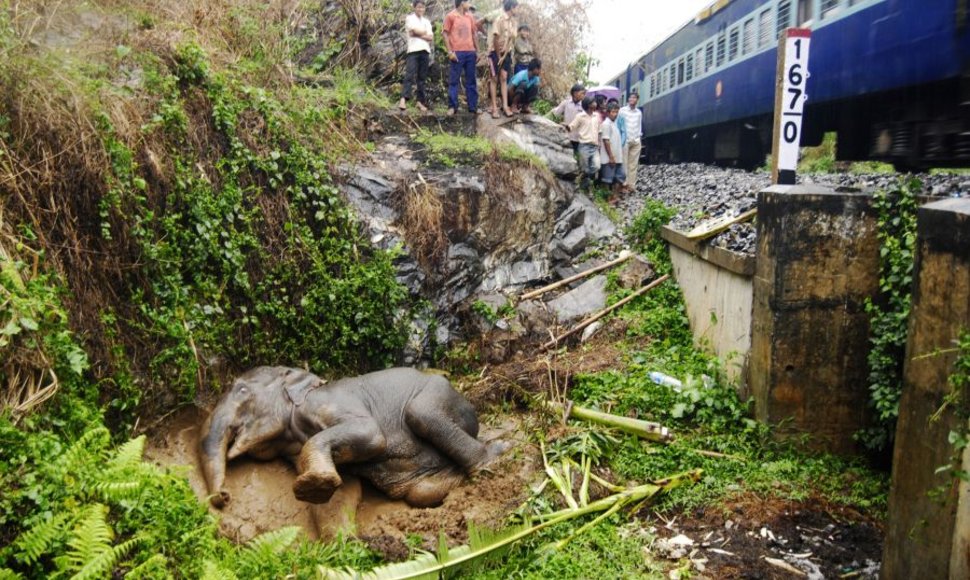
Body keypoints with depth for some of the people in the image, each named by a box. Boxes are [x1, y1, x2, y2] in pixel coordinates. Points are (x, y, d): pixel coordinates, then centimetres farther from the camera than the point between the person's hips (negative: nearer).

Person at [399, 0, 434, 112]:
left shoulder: (427, 21, 20)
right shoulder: (409, 18, 7)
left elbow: (431, 38, 8)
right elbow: (415, 30, -10)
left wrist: (418, 34, -4)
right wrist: (425, 33, 7)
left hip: (425, 51, 5)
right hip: (413, 50, -5)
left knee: (422, 77, 5)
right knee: (410, 75, -17)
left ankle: (420, 101, 9)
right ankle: (403, 100, -26)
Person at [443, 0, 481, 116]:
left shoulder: (470, 17, 16)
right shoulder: (450, 16, 1)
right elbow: (445, 34, -3)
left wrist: (477, 51, 12)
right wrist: (450, 51, -11)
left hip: (470, 52, 5)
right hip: (457, 52, -5)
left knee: (471, 80, 7)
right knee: (454, 80, -3)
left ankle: (473, 106, 12)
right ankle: (452, 106, 0)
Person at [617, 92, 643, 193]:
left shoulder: (639, 112, 12)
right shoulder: (622, 110, -2)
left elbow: (640, 125, 19)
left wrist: (639, 136, 9)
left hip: (636, 141, 4)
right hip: (625, 140, -4)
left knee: (634, 164, 3)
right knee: (624, 164, -5)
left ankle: (631, 184, 7)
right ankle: (624, 184, -1)